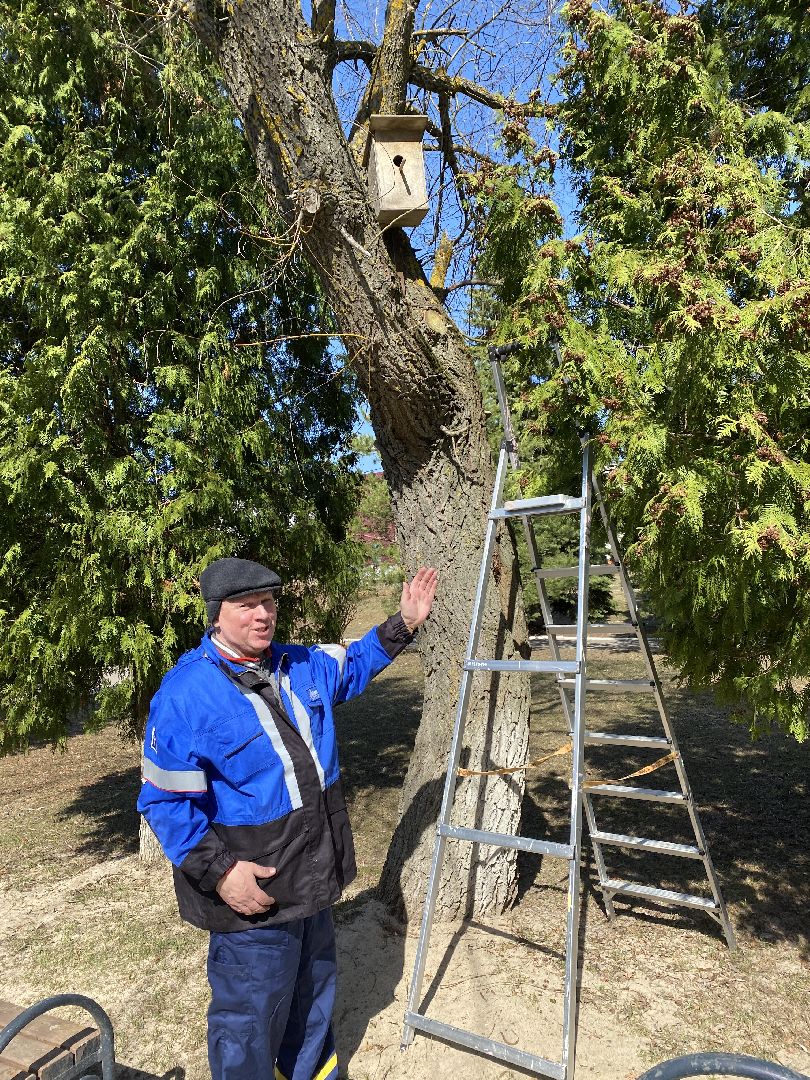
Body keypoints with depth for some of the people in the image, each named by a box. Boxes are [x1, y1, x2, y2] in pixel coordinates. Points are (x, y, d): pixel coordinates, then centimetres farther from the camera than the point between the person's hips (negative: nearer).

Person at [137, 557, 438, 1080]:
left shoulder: (302, 666, -1)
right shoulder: (184, 694, -21)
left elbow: (355, 664, 17)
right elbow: (167, 800, -18)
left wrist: (404, 624, 6)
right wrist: (219, 871, -23)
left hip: (317, 873, 7)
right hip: (251, 886, -7)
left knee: (315, 987, 28)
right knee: (251, 1011, 11)